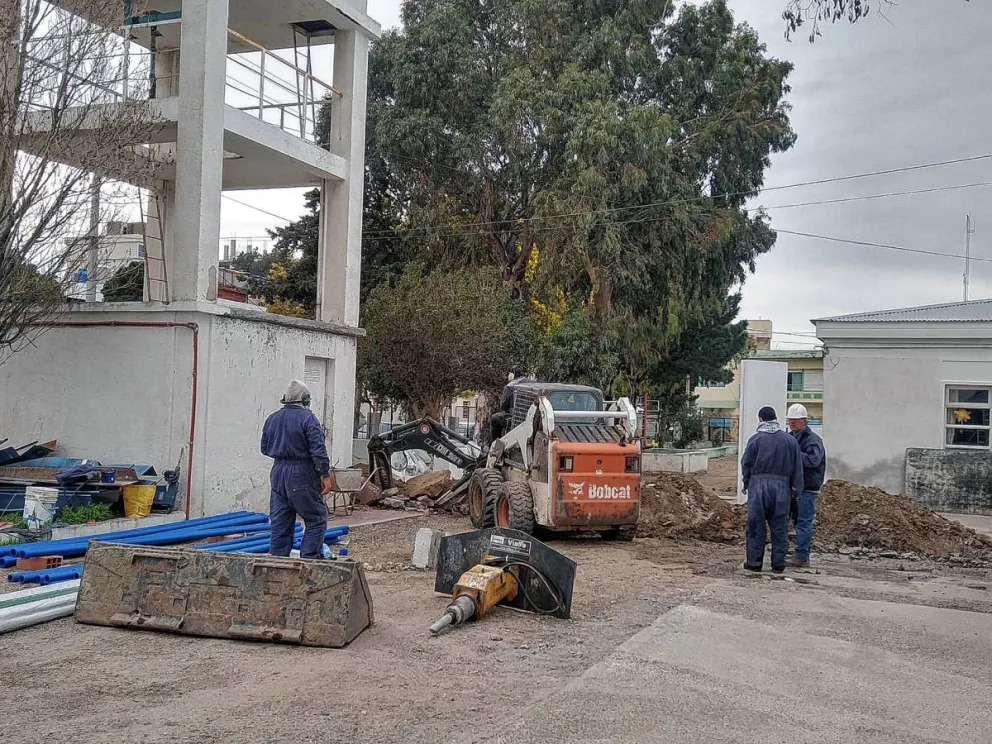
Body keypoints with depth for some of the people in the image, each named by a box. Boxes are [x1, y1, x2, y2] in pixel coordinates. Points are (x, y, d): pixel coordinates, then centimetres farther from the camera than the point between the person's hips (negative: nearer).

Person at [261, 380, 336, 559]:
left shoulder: (272, 419, 10)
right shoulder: (307, 418, -10)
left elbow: (264, 448, 18)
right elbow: (318, 450, -15)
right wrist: (326, 476, -11)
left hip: (278, 472, 7)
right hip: (301, 476, -7)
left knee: (280, 524, 10)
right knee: (316, 519, 2)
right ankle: (308, 558, -4)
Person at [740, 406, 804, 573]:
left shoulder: (755, 439, -5)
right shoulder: (790, 440, 5)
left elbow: (746, 464, 0)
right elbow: (797, 467, 7)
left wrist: (746, 484, 13)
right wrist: (796, 489, 13)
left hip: (758, 485, -2)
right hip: (781, 486, 2)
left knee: (756, 525, 5)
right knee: (779, 528, 9)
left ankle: (754, 562, 9)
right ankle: (778, 564, 11)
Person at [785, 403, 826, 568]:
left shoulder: (813, 439, -9)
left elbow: (813, 460, -25)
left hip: (807, 488, -8)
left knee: (804, 522, -8)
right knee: (799, 521, 12)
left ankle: (801, 557, -6)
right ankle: (803, 556, 18)